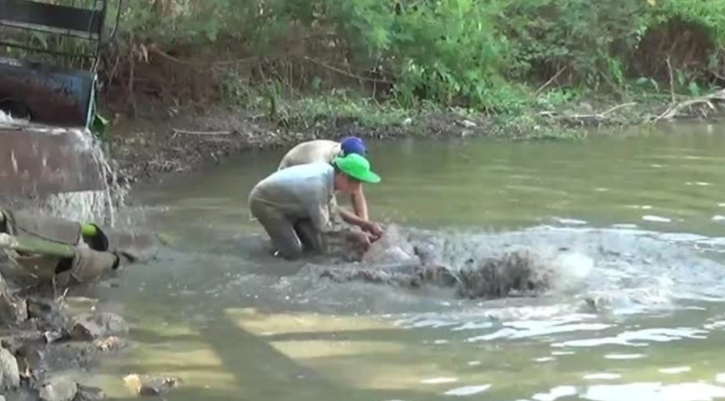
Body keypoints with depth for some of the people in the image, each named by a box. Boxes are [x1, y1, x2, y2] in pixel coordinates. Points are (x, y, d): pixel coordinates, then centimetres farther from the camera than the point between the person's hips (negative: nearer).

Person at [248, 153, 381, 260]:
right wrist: (355, 235, -20)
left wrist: (359, 222, -5)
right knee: (293, 252, -18)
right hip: (264, 202, -8)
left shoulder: (329, 173, -13)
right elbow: (323, 226, -24)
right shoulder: (318, 185, -37)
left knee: (319, 244, -1)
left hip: (286, 202, 8)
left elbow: (331, 210, 2)